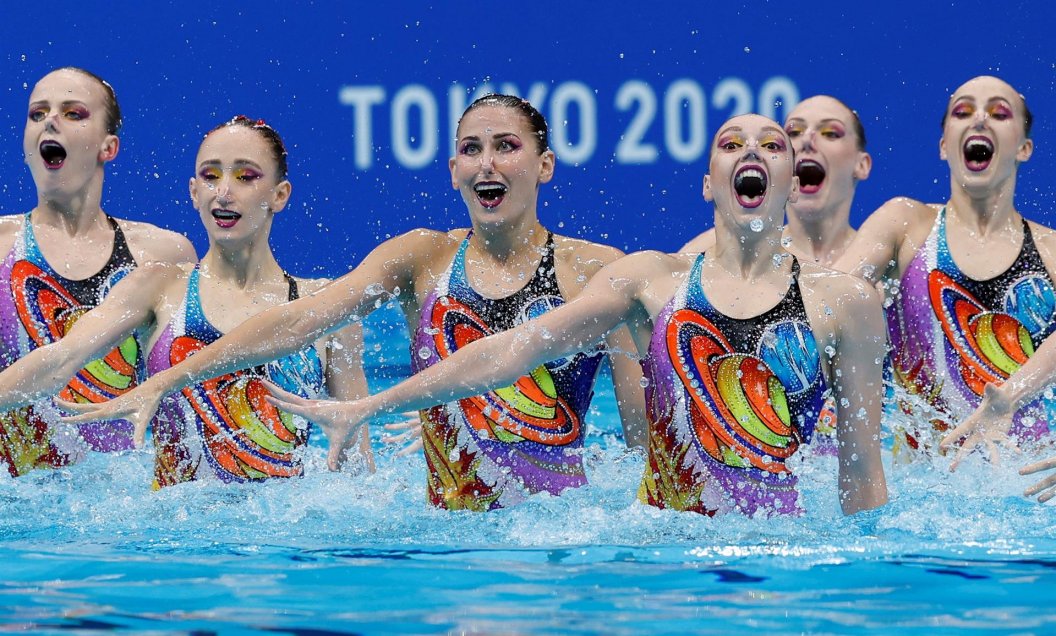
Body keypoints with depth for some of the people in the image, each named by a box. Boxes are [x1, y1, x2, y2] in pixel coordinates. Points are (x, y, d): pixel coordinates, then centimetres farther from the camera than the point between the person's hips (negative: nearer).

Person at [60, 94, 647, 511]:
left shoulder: (595, 269, 6)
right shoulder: (424, 258, 11)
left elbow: (646, 417, 5)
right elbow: (299, 320, 1)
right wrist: (164, 381, -9)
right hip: (452, 523, 3)